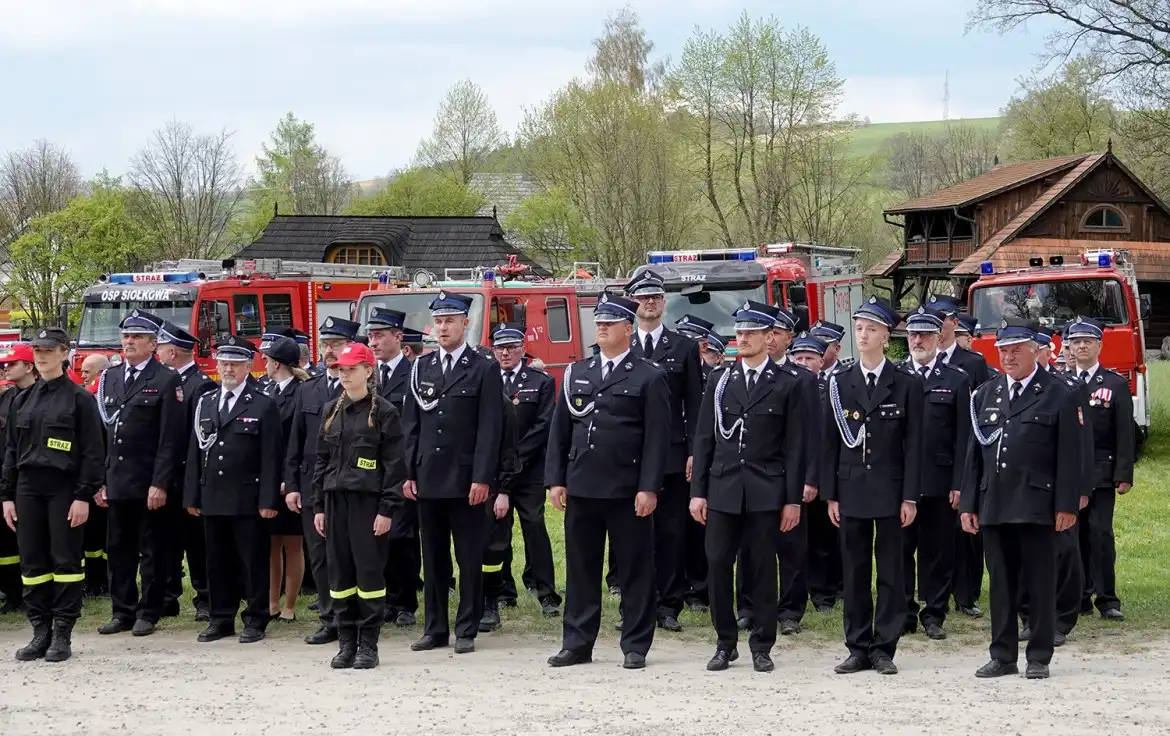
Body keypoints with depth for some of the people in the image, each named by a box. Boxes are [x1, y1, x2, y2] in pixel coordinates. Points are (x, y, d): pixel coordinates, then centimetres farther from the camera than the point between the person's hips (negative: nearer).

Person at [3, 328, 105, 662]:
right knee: (33, 562, 4)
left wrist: (84, 496, -13)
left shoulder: (79, 399, -3)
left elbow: (93, 452, -6)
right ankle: (40, 632, 10)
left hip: (64, 489, -5)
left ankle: (62, 635, 2)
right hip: (28, 489, 5)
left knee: (66, 560, -2)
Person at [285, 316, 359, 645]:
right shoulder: (308, 391, 14)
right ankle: (330, 621, 15)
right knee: (319, 556, 8)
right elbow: (295, 442, 14)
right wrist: (291, 485, 7)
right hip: (312, 485, 5)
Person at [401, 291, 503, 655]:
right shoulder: (421, 368, 11)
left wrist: (482, 478, -13)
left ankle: (467, 630, 6)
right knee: (433, 558, 8)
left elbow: (490, 429, -6)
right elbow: (411, 424, 11)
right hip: (428, 480, 4)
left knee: (470, 558, 0)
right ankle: (435, 628, 14)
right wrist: (409, 473, 4)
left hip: (466, 481, -4)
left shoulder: (484, 370, -1)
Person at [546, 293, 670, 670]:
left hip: (627, 491, -4)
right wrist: (555, 480, 4)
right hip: (581, 487, 4)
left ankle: (635, 646, 9)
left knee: (635, 569, 2)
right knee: (580, 568, 8)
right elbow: (559, 430, 12)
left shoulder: (649, 377, -1)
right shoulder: (576, 373, 13)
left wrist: (649, 488, -12)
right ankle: (577, 643, 15)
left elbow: (657, 438, -5)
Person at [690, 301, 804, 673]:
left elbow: (795, 446, 0)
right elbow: (704, 439, 9)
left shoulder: (788, 383, 1)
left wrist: (793, 499, -4)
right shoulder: (719, 380, 9)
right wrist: (698, 490, 3)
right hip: (723, 488, 2)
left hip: (766, 492, -2)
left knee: (763, 569, 2)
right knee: (718, 565, 0)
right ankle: (725, 643, 12)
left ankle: (762, 645, 12)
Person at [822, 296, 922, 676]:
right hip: (851, 489, 2)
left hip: (890, 491, -2)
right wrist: (831, 494, 2)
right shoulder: (840, 383, 7)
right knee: (855, 571, 6)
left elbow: (913, 444, -2)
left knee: (890, 572, 1)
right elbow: (831, 442, 7)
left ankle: (884, 648, 6)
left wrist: (910, 497, -7)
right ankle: (858, 648, 12)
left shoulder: (906, 384, 0)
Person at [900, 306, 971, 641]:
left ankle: (934, 614, 12)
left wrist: (959, 483, -5)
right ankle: (904, 614, 11)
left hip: (939, 482, -1)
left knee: (938, 551, 4)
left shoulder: (957, 380, 4)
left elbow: (963, 436, 2)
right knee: (900, 549, 3)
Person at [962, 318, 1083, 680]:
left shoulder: (1060, 395, 0)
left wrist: (1066, 506, -9)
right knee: (1001, 583, 8)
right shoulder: (985, 395, 14)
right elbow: (974, 453, 14)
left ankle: (1039, 658, 7)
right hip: (994, 507, 4)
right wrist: (968, 503, 8)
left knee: (1040, 583, 1)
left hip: (1037, 506, -4)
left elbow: (1069, 456, -4)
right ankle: (1003, 656, 14)